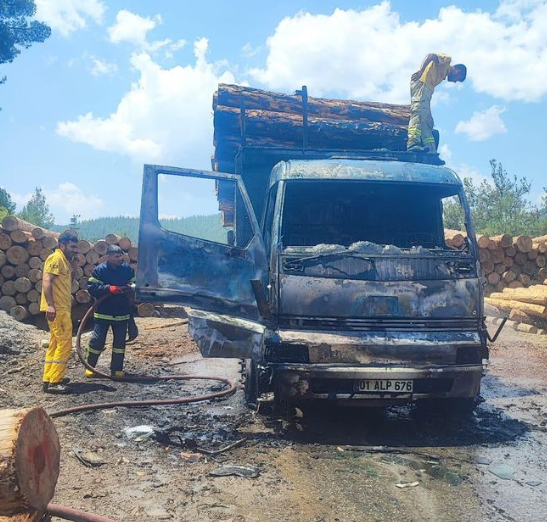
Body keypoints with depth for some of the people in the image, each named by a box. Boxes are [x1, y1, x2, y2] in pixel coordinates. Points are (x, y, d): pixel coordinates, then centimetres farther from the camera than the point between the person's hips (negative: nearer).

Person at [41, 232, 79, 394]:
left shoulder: (64, 260, 19)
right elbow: (46, 281, -21)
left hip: (62, 308, 10)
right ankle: (53, 382, -9)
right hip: (57, 309, -10)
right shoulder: (56, 258, -11)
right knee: (64, 344, -10)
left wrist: (72, 271, 7)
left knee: (55, 344, 13)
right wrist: (50, 305, -28)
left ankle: (48, 378, 19)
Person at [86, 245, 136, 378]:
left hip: (122, 313, 3)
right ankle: (90, 366, 19)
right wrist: (110, 288, -24)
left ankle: (117, 369, 19)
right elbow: (91, 287, -15)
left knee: (120, 341, 8)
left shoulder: (127, 269, 0)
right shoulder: (99, 270, -10)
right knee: (97, 340, 1)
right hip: (103, 313, -3)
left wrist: (131, 287, -14)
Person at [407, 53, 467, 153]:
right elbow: (431, 56, -5)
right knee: (419, 111, -25)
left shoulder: (444, 73, 33)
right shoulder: (447, 59, 11)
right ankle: (413, 142, -42)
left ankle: (432, 152, -5)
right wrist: (421, 71, -17)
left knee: (427, 121, 2)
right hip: (421, 82, -9)